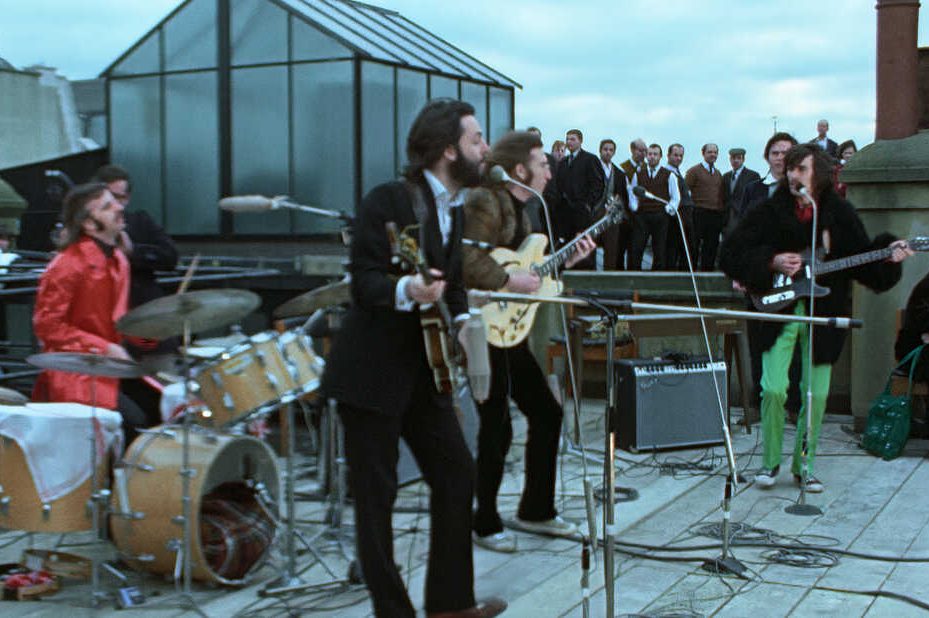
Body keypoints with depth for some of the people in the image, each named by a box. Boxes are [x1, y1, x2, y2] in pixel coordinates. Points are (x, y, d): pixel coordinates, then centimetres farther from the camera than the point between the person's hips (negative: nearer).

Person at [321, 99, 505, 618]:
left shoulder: (456, 208, 10)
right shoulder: (387, 201, -14)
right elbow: (363, 283, -18)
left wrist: (463, 319, -2)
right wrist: (406, 290, -37)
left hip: (424, 371, 8)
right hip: (372, 375, -8)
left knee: (458, 474, 10)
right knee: (377, 496, 0)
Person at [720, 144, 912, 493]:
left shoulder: (840, 214, 2)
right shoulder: (771, 212, -2)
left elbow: (862, 260, 6)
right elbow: (731, 254, -3)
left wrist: (887, 255, -12)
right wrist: (772, 263, -15)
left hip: (823, 315, 2)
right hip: (780, 311, -1)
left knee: (816, 395, 3)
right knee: (774, 389, -9)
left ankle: (804, 465, 19)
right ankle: (770, 462, 11)